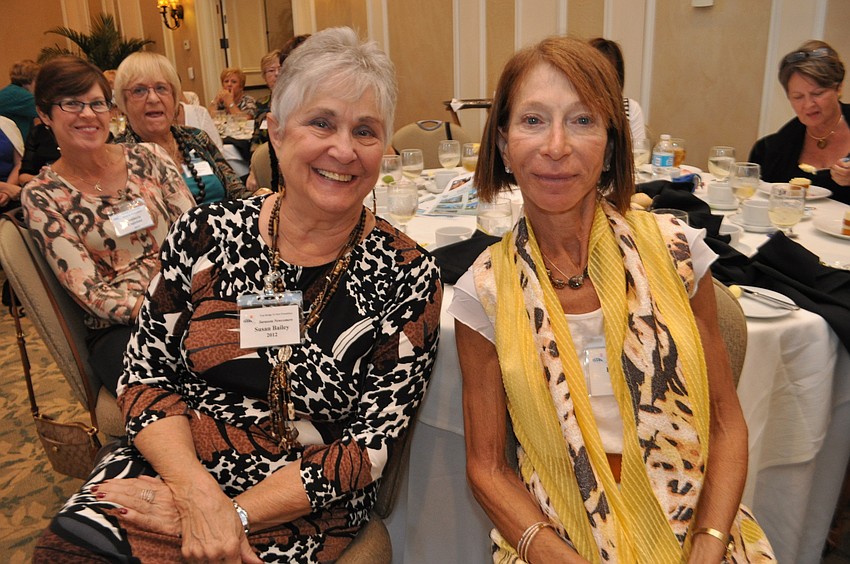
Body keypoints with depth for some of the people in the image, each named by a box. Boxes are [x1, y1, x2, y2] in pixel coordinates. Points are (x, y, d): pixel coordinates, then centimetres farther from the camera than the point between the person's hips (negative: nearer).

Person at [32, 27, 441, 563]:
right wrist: (198, 493, -16)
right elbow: (147, 372, 0)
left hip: (296, 515, -2)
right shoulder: (207, 232, -4)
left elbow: (370, 445, -10)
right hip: (167, 469, 3)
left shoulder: (408, 277, -11)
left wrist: (234, 513, -16)